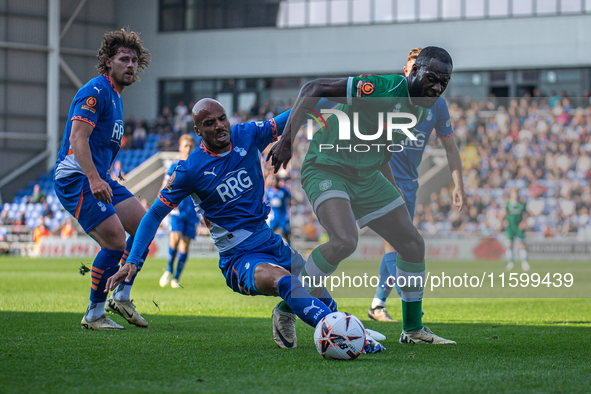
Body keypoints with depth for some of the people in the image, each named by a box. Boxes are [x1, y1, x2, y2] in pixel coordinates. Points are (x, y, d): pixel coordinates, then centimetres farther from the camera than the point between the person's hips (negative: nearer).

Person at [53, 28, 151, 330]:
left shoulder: (114, 96, 19)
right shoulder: (95, 92, -12)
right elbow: (77, 138, -23)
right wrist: (94, 179, -33)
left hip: (99, 179, 10)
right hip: (76, 179, -10)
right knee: (115, 241, -17)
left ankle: (121, 297, 10)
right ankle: (94, 314, -5)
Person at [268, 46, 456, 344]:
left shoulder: (423, 109, 2)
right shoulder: (380, 89, -25)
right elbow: (313, 88, -22)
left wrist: (391, 191, 23)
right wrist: (286, 141, -25)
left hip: (367, 177, 9)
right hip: (327, 170, -9)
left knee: (413, 246, 6)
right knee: (344, 241, -30)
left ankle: (413, 329, 24)